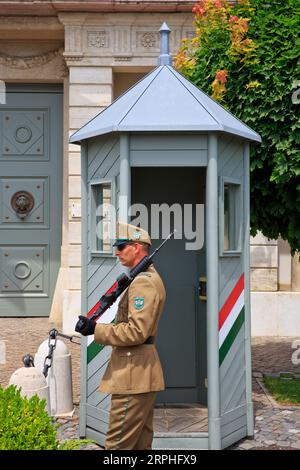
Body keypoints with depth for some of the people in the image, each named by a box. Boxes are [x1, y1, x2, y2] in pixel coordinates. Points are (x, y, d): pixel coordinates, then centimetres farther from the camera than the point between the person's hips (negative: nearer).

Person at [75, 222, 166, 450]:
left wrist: (96, 328, -18)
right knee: (141, 443, 15)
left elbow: (137, 332, -23)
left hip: (133, 375, -11)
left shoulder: (143, 282, -16)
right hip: (141, 373, 11)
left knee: (118, 444, -7)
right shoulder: (149, 278, 18)